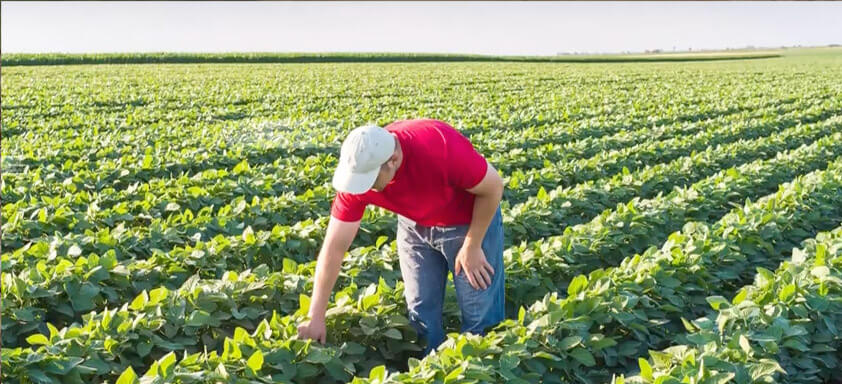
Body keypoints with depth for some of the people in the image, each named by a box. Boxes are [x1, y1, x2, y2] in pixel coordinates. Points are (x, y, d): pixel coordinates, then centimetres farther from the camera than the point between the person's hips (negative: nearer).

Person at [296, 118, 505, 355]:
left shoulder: (442, 148, -38)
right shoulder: (359, 171, -25)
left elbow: (493, 186, -21)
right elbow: (334, 246, -19)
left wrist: (472, 247, -15)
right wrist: (315, 318, -18)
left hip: (470, 222, -3)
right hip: (415, 226, 4)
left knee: (478, 315, 0)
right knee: (420, 313, 7)